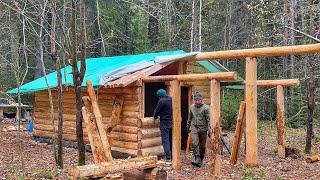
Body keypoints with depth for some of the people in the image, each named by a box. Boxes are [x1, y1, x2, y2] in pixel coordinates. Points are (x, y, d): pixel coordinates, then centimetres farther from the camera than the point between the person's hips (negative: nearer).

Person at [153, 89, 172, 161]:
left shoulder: (161, 101, -14)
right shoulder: (171, 99, 5)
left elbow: (157, 111, -8)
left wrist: (155, 116, 13)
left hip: (164, 123, -7)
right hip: (171, 122, 7)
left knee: (165, 140, -1)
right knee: (171, 139, 16)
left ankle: (168, 157, -4)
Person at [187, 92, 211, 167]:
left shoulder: (205, 108, -10)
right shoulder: (192, 107, 4)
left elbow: (208, 120, -10)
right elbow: (190, 118, 18)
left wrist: (209, 130, -13)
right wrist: (188, 126, 24)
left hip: (203, 129, -3)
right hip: (194, 128, 3)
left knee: (202, 146, 7)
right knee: (194, 143, -14)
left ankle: (201, 160, 21)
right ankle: (197, 158, -8)